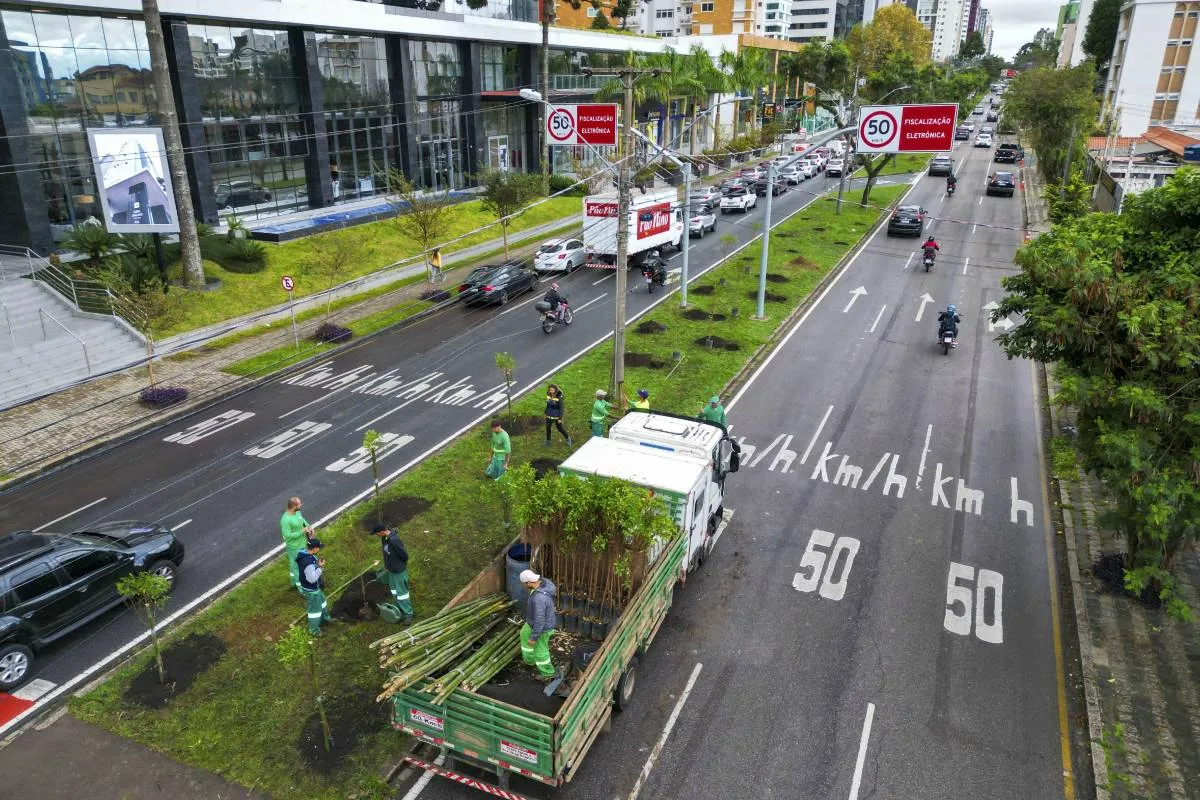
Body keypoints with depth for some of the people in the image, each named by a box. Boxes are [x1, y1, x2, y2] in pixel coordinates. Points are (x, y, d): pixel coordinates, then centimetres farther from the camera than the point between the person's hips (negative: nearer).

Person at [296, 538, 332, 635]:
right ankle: (314, 629, 31)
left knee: (322, 601, 31)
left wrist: (317, 562, -3)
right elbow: (312, 579, -34)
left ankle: (325, 617, 54)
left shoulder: (305, 553, -8)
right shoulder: (308, 562, -39)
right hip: (311, 589, -9)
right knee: (314, 608, 12)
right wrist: (320, 567, -30)